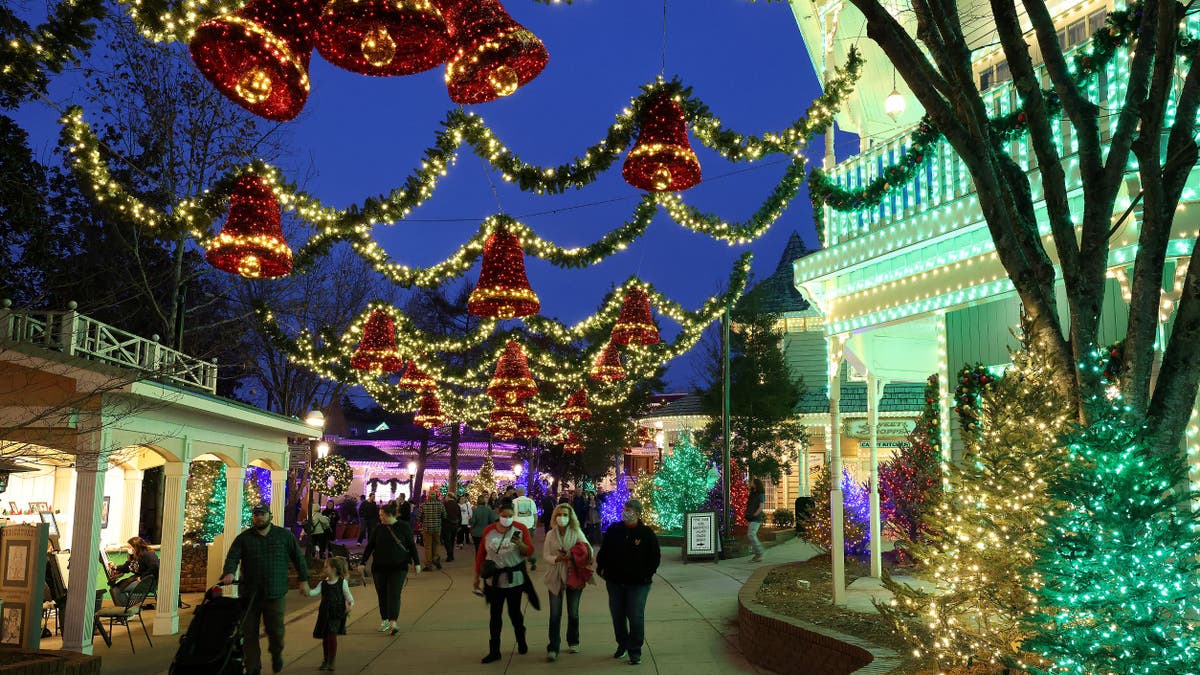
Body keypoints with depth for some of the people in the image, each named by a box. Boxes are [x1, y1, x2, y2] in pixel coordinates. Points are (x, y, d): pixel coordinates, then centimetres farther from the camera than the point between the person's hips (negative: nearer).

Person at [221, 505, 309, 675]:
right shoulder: (244, 538, 6)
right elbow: (232, 557, -6)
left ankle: (276, 654, 32)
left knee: (276, 630, 1)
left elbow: (298, 558, 14)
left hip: (276, 593, -1)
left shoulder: (285, 535, 8)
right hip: (250, 593, 1)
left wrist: (304, 579, 12)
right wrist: (229, 572, -26)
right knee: (249, 632, 2)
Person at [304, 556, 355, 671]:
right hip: (324, 613, 4)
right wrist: (308, 592, -28)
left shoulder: (342, 582, -3)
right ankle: (325, 660, 27)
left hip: (337, 614, -4)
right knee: (324, 638, 9)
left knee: (332, 635, -12)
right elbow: (315, 592, -8)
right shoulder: (323, 584, 6)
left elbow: (348, 595, 0)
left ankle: (331, 661, 0)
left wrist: (350, 604, -18)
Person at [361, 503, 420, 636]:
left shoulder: (403, 527, -3)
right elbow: (370, 546, 9)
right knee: (382, 595, 8)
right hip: (380, 567, 3)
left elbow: (411, 545, 1)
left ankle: (393, 623, -18)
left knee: (394, 594, -11)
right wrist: (363, 562, 5)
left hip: (398, 567, -3)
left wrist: (416, 563, 1)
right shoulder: (379, 528, 4)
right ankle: (384, 620, 22)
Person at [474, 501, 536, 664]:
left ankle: (521, 642, 33)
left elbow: (529, 552, -7)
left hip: (514, 579, -2)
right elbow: (481, 554, 4)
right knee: (494, 615, 5)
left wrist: (520, 544, -27)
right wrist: (477, 576, 6)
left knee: (514, 612, 10)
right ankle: (494, 651, 11)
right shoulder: (489, 530, -1)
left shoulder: (521, 529, -6)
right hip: (494, 580, 2)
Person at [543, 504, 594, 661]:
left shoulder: (577, 533, -2)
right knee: (555, 614, -4)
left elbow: (588, 550, -9)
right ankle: (553, 648, -1)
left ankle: (573, 642, 31)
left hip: (574, 576, 0)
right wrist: (555, 559, -18)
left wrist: (572, 555, -24)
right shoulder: (550, 534, 3)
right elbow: (546, 554, 1)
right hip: (555, 576, 0)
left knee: (573, 613, 12)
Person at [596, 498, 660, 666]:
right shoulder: (614, 529, 3)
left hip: (638, 583, -4)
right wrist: (601, 568, 4)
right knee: (617, 616, 13)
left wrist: (648, 574, -4)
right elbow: (603, 550, 12)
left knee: (636, 617, -5)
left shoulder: (646, 533, -6)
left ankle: (635, 652, 6)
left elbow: (655, 556, 1)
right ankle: (622, 645, 32)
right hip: (615, 581, 4)